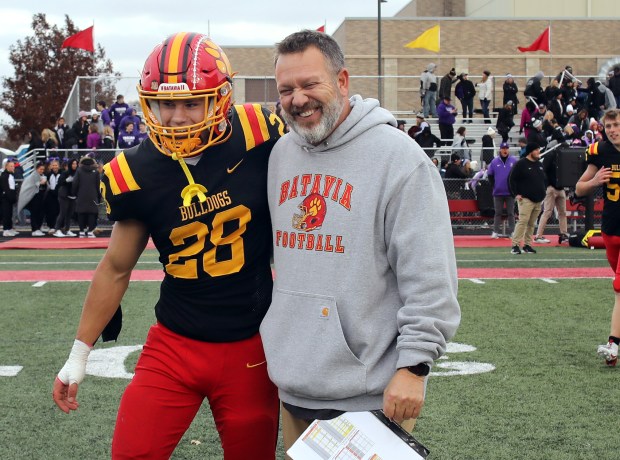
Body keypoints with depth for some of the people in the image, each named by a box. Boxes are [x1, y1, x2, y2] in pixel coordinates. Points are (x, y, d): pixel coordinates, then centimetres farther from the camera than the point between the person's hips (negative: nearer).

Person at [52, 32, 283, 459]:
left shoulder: (259, 139, -12)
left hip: (249, 347, 0)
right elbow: (116, 269, 6)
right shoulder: (137, 174, -8)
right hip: (174, 344, 1)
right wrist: (79, 353, 12)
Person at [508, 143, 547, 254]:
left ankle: (527, 245, 14)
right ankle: (515, 245, -14)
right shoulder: (521, 164, -6)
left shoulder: (539, 164, 16)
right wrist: (516, 194, -11)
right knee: (523, 221, -15)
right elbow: (512, 179, -6)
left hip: (538, 200, 7)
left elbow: (544, 180, 28)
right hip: (526, 199, -7)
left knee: (532, 224, 8)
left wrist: (543, 193, 18)